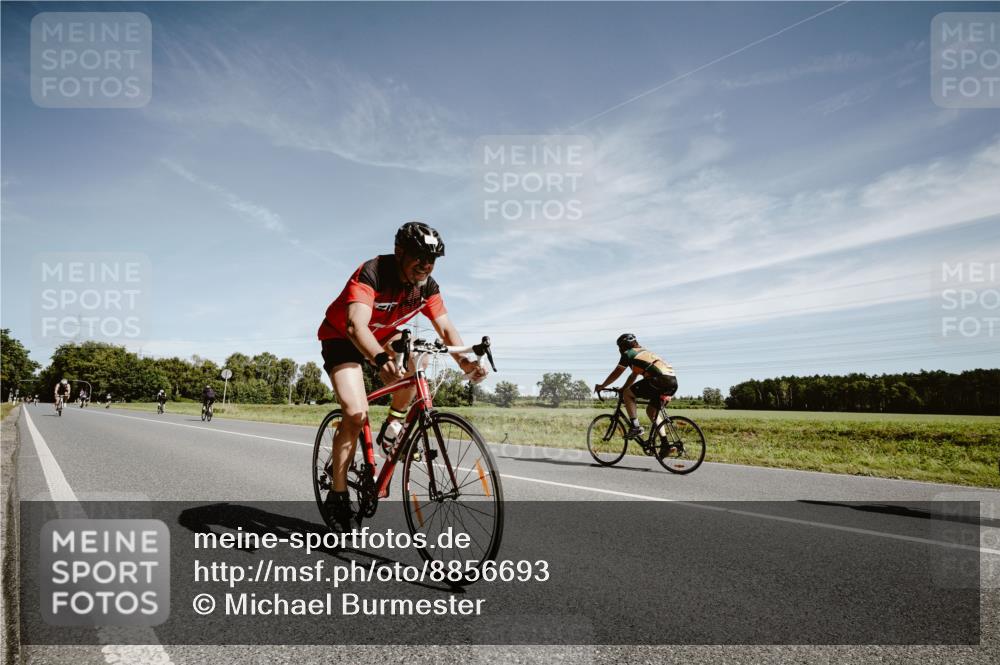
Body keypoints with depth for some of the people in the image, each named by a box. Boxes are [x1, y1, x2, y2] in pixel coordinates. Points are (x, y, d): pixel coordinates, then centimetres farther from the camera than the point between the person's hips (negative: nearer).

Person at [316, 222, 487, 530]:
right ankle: (338, 493, -3)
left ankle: (393, 425, -6)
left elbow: (445, 328, -18)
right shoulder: (371, 273, -32)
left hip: (382, 337, 5)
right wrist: (381, 359, -63)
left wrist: (464, 361, -37)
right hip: (341, 337, -5)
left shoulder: (427, 285, -14)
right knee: (356, 415, -20)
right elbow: (356, 325, -45)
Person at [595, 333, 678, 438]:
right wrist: (623, 388, 49)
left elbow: (615, 374, 13)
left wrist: (602, 386, 26)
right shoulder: (644, 352, 33)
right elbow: (634, 375, 41)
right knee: (651, 411, 23)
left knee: (627, 394, 6)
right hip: (673, 382, 8)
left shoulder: (628, 353, 8)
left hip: (659, 379, -8)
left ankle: (635, 427, -1)